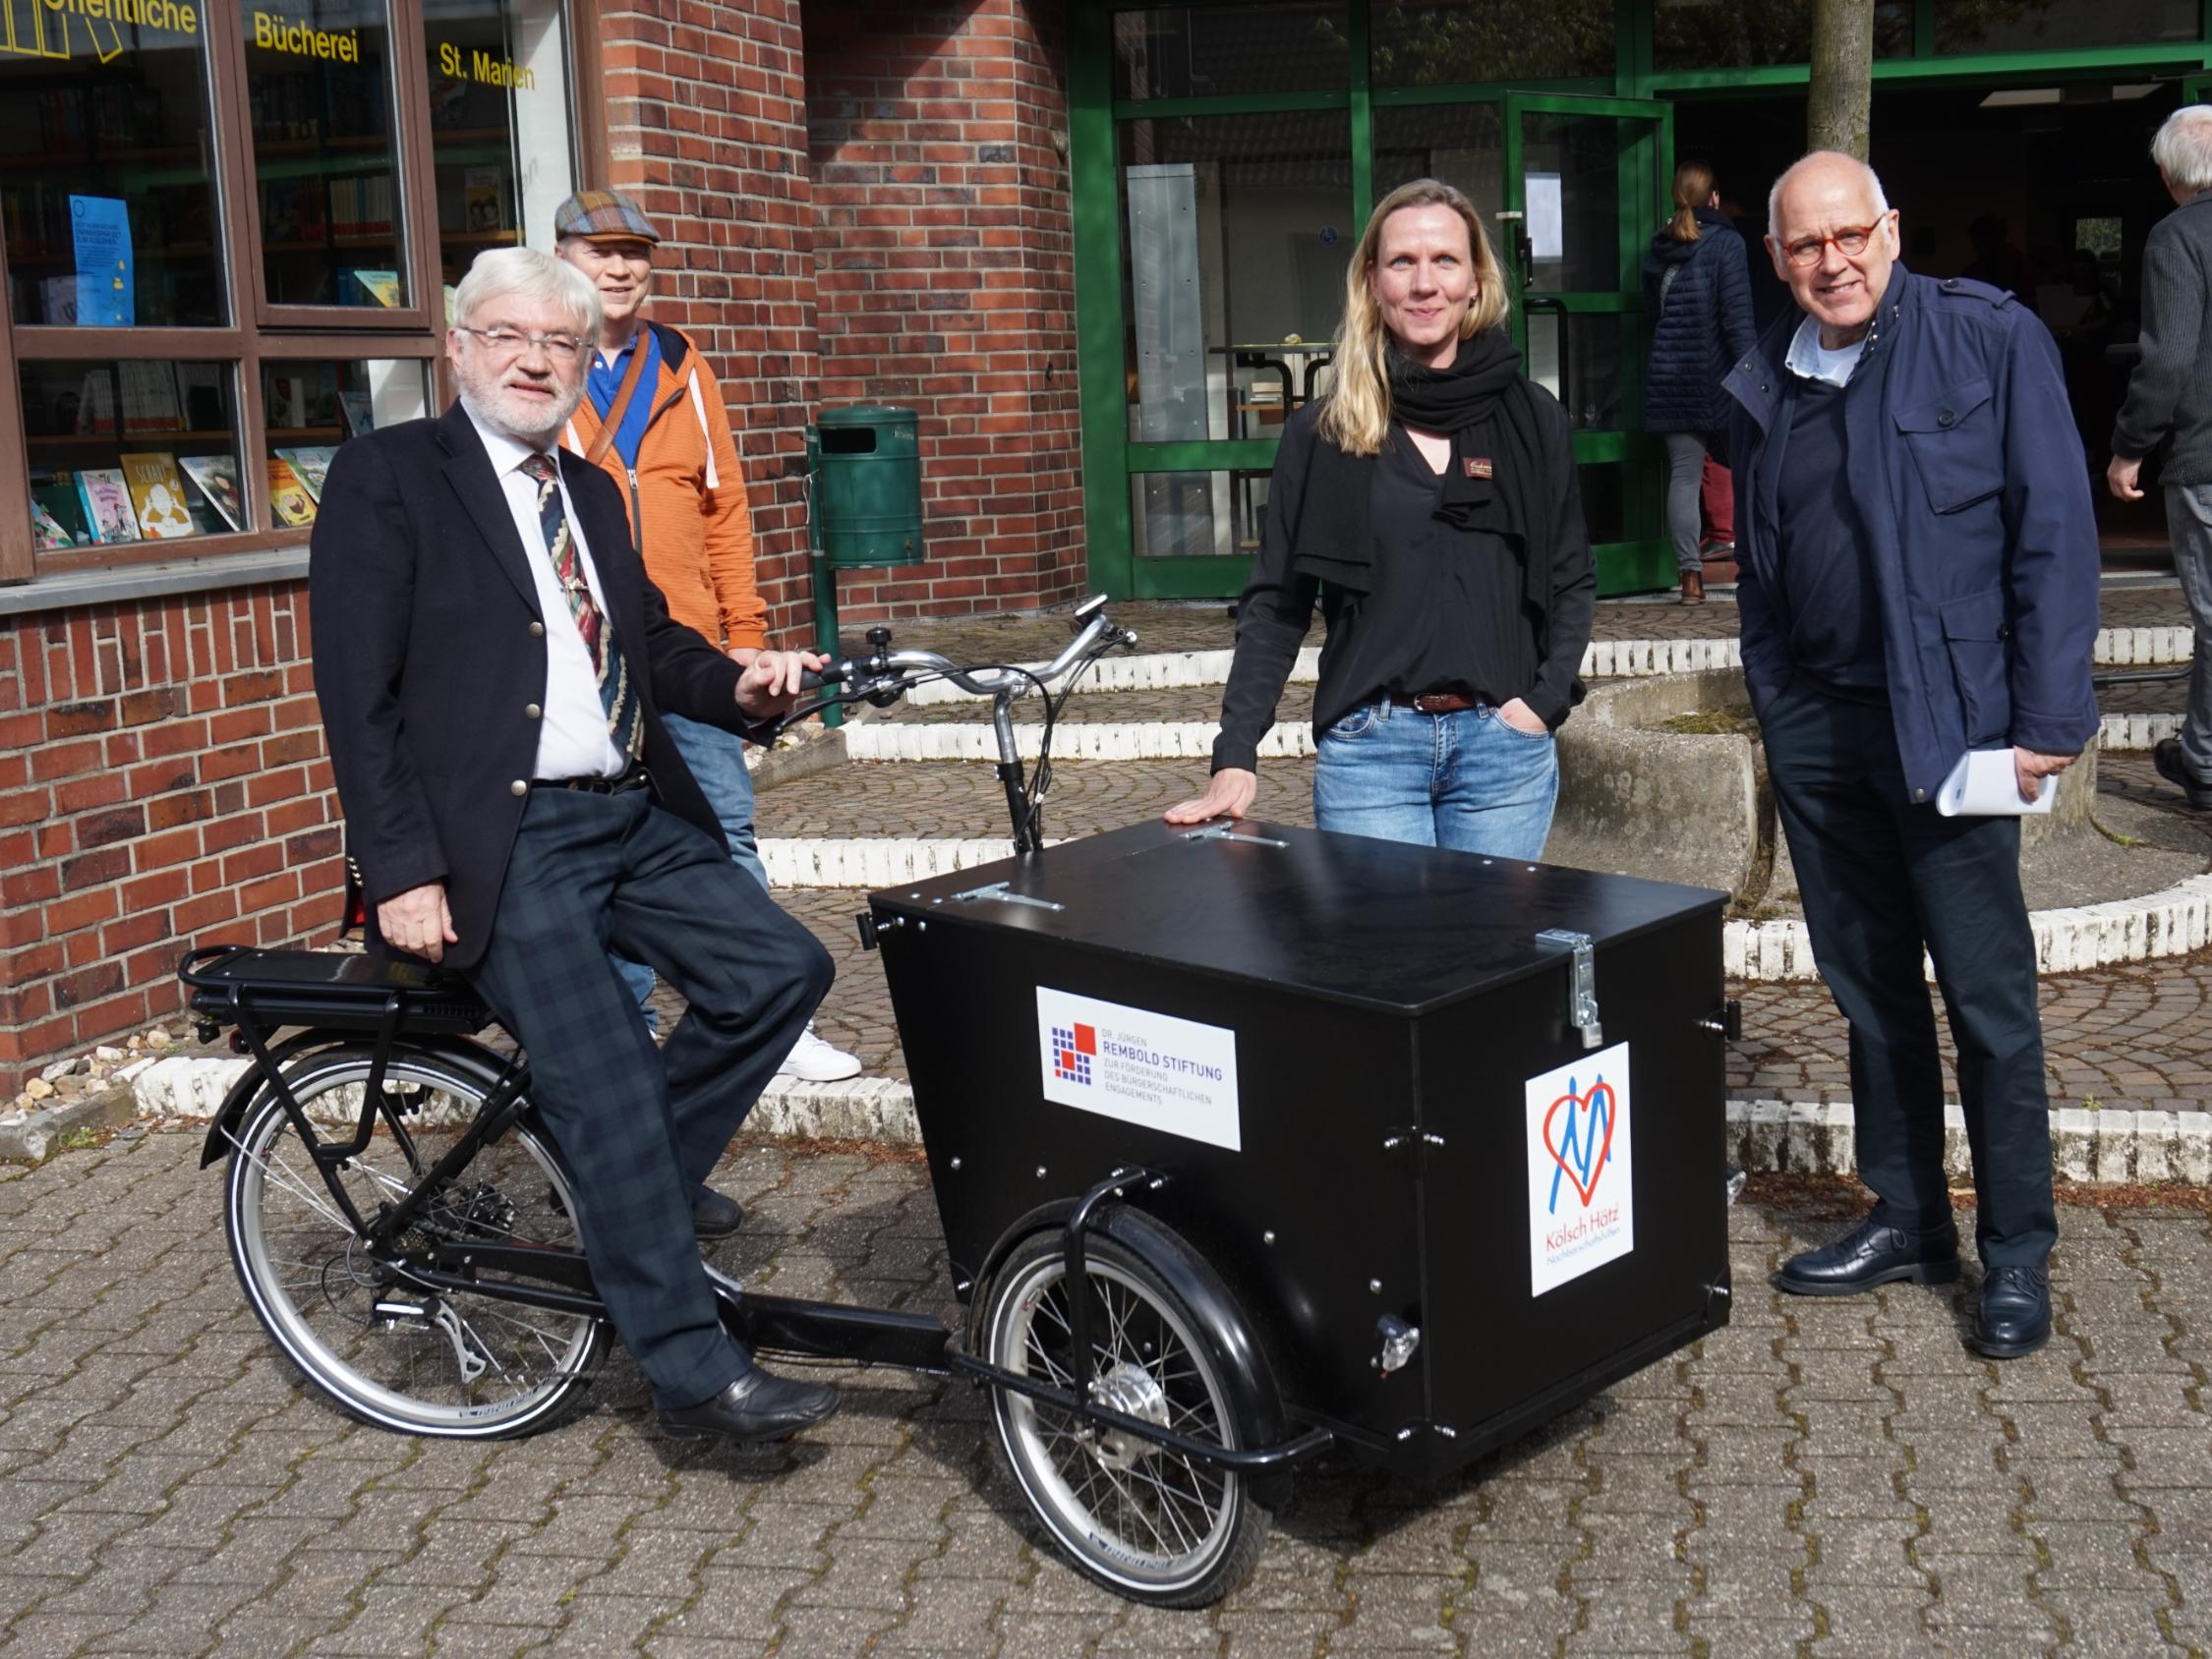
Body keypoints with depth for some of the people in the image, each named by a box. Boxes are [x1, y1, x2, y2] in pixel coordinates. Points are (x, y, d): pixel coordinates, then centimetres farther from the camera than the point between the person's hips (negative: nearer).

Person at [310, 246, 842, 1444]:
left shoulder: (588, 491, 19)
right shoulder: (387, 476, -3)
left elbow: (650, 642, 22)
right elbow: (358, 696, -9)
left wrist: (737, 684, -1)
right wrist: (403, 873, -15)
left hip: (636, 822, 7)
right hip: (504, 845, -7)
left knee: (784, 968, -6)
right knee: (608, 1093, -13)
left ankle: (644, 1183, 14)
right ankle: (695, 1371, -3)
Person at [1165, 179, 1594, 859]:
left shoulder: (1532, 420, 5)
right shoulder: (1324, 431, 2)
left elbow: (1572, 580, 12)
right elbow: (1275, 602, 2)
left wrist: (1545, 701, -4)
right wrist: (1235, 759, -6)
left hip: (1504, 744, 2)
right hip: (1369, 746, -1)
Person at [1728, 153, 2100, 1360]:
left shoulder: (1991, 341, -5)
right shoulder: (1766, 387, 11)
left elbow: (2056, 534, -7)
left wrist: (2047, 720, -12)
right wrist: (1774, 716, 13)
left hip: (1948, 718, -5)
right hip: (1817, 724, 5)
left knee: (1987, 996, 0)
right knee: (1868, 987, 13)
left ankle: (2017, 1254, 13)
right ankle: (1907, 1221, 27)